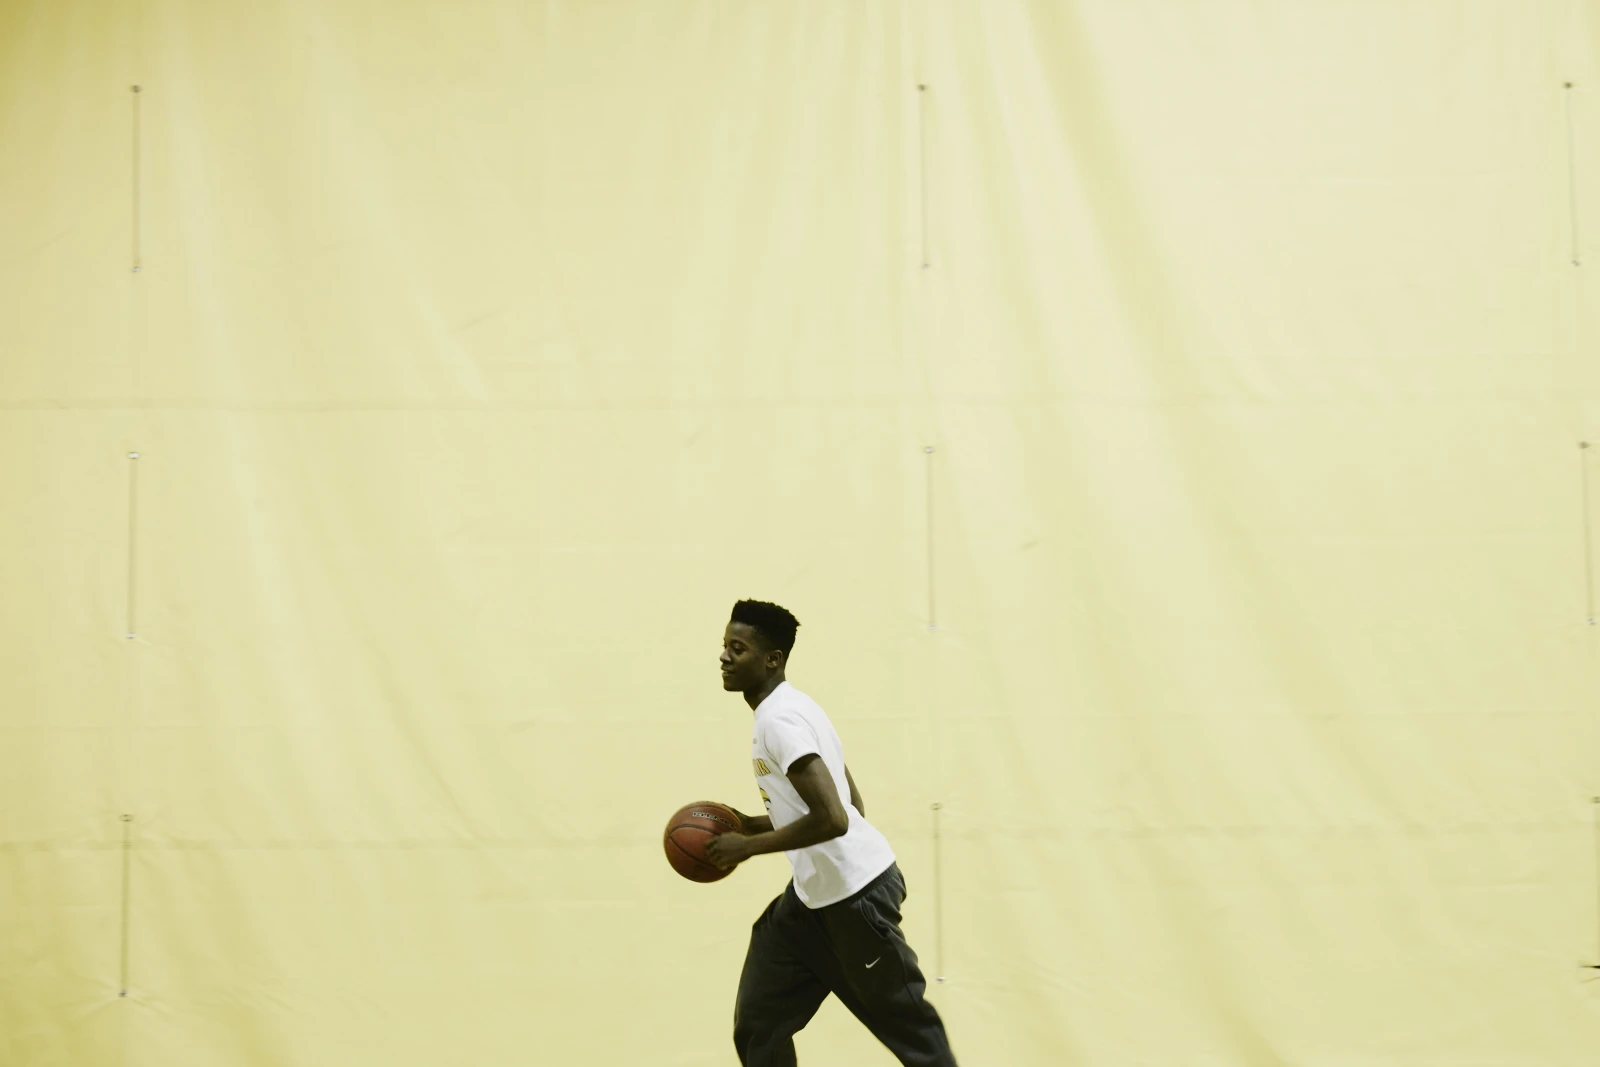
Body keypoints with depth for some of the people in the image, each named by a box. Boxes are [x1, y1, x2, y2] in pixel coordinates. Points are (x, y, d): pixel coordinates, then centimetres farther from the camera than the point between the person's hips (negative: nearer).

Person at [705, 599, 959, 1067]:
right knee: (758, 1023, 8)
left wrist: (749, 847, -18)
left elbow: (832, 819, -28)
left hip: (854, 889, -10)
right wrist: (757, 825, 14)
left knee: (908, 1028, 2)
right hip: (815, 892, 10)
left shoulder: (779, 718, -19)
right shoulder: (785, 709, 13)